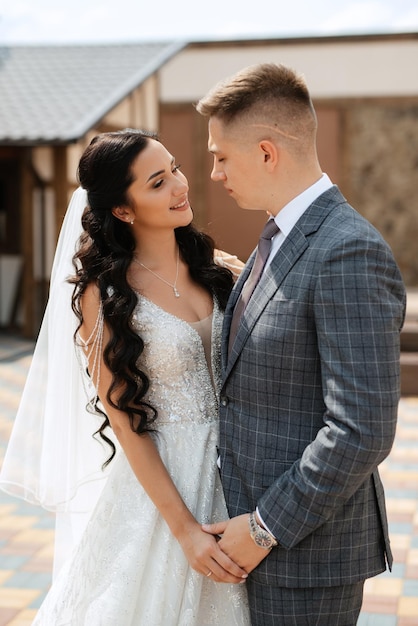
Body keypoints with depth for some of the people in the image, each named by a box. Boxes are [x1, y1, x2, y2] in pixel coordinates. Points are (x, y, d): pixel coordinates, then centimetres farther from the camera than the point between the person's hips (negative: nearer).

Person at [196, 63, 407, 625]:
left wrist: (265, 527, -18)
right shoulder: (280, 239, 8)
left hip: (308, 543, -8)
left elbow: (363, 431, -26)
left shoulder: (350, 253, -23)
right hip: (260, 517, 8)